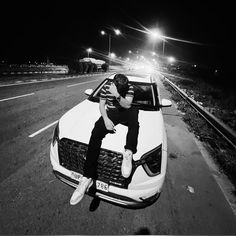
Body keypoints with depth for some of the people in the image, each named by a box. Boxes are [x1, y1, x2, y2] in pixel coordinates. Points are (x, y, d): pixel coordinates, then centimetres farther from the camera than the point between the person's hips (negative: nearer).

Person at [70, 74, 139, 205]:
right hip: (111, 113, 0)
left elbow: (127, 105, -13)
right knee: (96, 132, -28)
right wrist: (106, 119, -18)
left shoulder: (129, 87, -3)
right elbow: (101, 105, 0)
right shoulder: (106, 87, -1)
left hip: (126, 113, 1)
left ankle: (129, 152, -44)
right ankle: (87, 177, -31)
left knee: (134, 112, -37)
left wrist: (117, 95, -32)